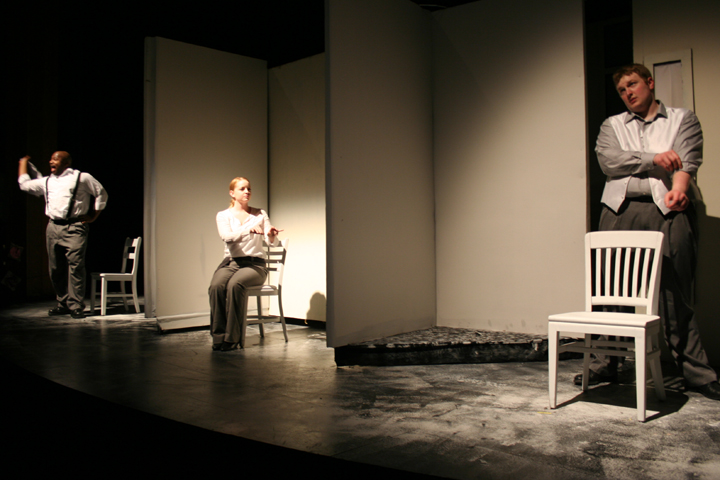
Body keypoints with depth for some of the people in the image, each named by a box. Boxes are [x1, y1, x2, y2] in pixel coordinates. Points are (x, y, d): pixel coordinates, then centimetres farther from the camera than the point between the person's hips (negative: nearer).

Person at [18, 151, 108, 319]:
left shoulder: (82, 178, 4)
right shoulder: (46, 182, 19)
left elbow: (101, 194, 8)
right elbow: (24, 184, 31)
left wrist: (94, 216, 4)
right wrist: (23, 162, 39)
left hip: (74, 228, -6)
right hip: (53, 228, 6)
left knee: (75, 266, -13)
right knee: (56, 268, 6)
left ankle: (76, 306, -9)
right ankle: (63, 303, 17)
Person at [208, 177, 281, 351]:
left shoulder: (260, 214, 12)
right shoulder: (223, 215, 9)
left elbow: (272, 242, 0)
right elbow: (227, 236, -14)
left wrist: (271, 235, -25)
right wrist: (250, 229, -32)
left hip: (255, 263, -1)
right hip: (230, 262, 1)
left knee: (235, 284, -34)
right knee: (216, 286, -33)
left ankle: (233, 338, -27)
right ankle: (219, 337, -23)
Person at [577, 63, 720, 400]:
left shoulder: (683, 119, 18)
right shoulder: (612, 125, 23)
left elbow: (688, 160, 0)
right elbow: (607, 161, 3)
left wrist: (678, 189, -20)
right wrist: (654, 159, -7)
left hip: (668, 211, -2)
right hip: (621, 210, 2)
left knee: (676, 294, -4)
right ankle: (603, 365, 11)